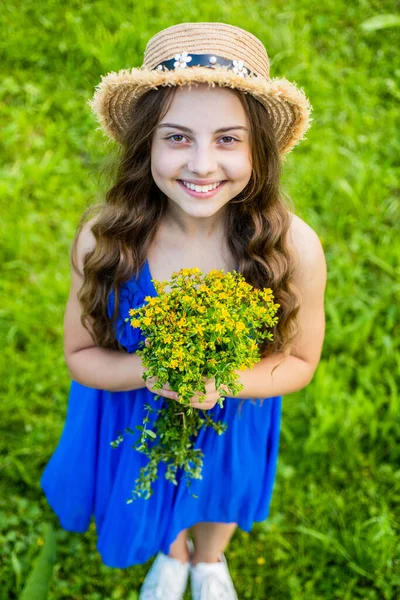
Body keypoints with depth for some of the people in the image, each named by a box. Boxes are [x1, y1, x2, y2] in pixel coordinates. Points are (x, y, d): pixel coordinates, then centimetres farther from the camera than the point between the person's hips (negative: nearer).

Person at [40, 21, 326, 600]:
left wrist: (225, 381, -34)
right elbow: (80, 353, -14)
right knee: (157, 511, 33)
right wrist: (147, 370, -35)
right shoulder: (101, 241, -30)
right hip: (135, 419, 0)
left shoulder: (294, 247, -31)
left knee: (219, 505, 34)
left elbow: (299, 361, -14)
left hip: (233, 420, 0)